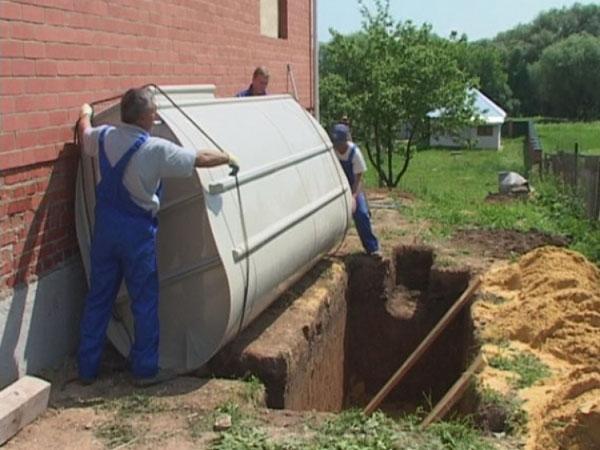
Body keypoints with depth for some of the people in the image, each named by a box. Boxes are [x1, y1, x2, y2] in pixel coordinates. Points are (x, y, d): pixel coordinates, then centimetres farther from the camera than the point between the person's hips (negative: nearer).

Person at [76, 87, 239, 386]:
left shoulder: (104, 137, -2)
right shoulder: (156, 150, -19)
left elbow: (84, 132, 22)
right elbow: (202, 159, -14)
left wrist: (85, 113, 44)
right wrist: (228, 158, 6)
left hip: (105, 227, 6)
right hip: (138, 233, -6)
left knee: (98, 298, 15)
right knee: (145, 302, 7)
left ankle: (87, 368, 24)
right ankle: (145, 370, 17)